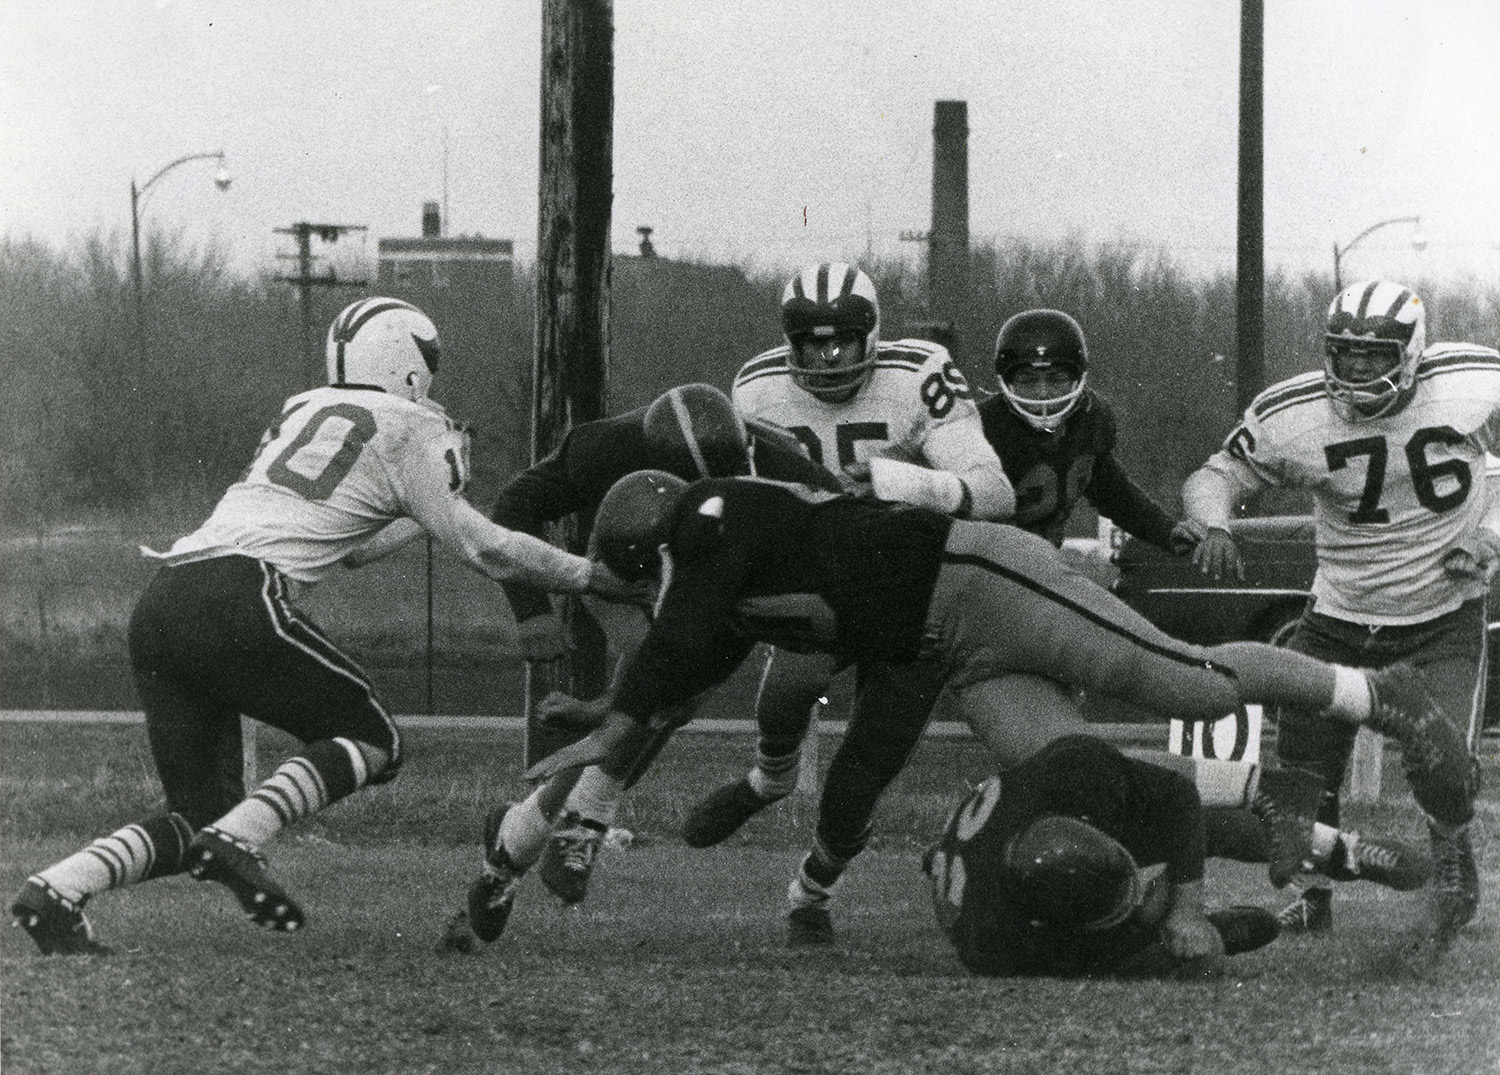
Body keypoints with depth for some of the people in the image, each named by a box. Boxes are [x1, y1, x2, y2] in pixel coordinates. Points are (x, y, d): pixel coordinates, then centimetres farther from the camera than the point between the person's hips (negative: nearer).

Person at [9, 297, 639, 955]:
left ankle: (57, 890, -8)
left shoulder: (299, 411, 28)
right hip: (240, 600, -7)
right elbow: (481, 547, 8)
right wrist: (590, 577, 19)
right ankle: (237, 840, -12)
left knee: (199, 815, 12)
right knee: (371, 740, 10)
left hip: (158, 604, 7)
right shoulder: (411, 431, 9)